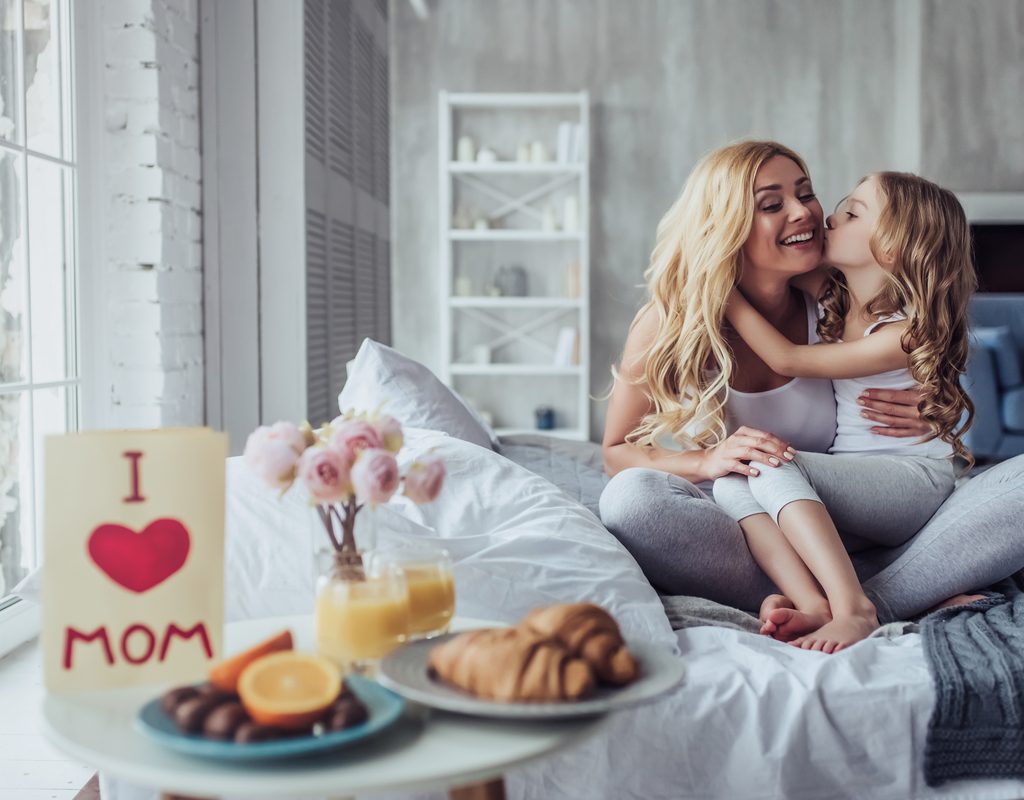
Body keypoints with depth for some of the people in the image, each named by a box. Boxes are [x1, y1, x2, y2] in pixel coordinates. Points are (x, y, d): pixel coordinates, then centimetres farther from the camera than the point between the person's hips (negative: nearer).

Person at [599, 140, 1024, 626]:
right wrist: (706, 462, -21)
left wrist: (929, 420, -8)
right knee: (632, 497, -35)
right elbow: (616, 453, -2)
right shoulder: (669, 322, -7)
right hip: (729, 541, -1)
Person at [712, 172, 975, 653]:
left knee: (771, 467, -29)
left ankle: (852, 608, -37)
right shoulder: (831, 307, 8)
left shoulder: (909, 333, -16)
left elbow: (787, 360, -16)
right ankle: (815, 607, -36)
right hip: (850, 479, 7)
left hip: (915, 480, -7)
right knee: (730, 485, -20)